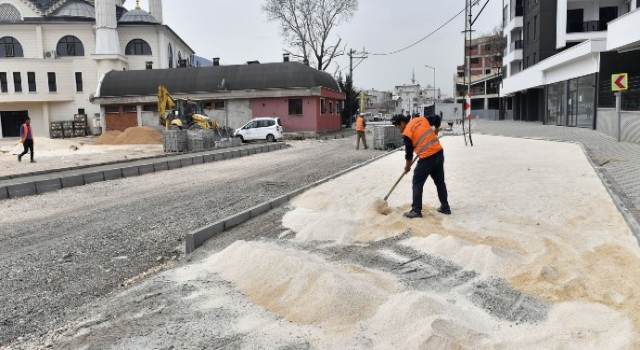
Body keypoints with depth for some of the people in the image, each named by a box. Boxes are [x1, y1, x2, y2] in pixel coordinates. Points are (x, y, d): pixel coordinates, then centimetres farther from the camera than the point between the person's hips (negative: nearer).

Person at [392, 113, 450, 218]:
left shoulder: (407, 133, -6)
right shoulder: (421, 119, 9)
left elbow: (409, 151, 0)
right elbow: (436, 118, 12)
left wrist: (407, 166, 16)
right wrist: (435, 132, 25)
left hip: (427, 157, -7)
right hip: (439, 152, 7)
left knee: (417, 183, 4)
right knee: (440, 181, 17)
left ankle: (416, 210, 5)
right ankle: (445, 207, 26)